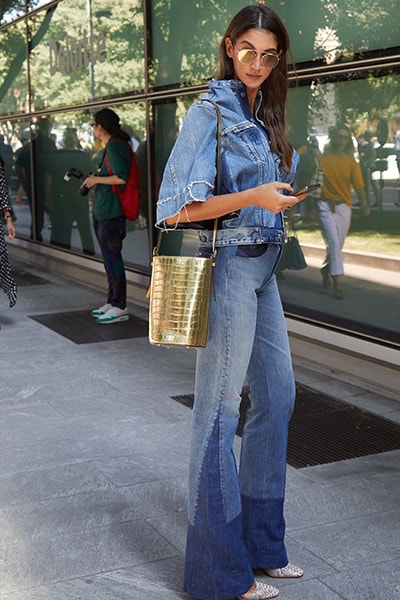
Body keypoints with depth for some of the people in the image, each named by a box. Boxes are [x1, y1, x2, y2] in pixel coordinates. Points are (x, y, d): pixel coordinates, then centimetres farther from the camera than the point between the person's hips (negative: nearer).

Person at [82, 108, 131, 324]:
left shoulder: (114, 147, -15)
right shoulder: (118, 145, 17)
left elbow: (121, 177, -25)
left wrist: (97, 179, -14)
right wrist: (96, 180, 18)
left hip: (110, 213, -11)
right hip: (104, 211, 11)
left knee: (112, 258, -7)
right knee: (110, 258, 16)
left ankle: (120, 308, -2)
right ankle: (112, 302, 25)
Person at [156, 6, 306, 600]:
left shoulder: (262, 115, 16)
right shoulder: (210, 111, -9)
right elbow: (178, 207, -16)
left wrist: (286, 195, 8)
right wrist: (254, 197, -24)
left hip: (263, 268, 9)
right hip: (228, 266, -9)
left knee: (277, 396, 13)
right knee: (219, 412, -2)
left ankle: (260, 542, 29)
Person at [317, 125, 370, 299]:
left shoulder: (351, 162, 4)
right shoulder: (322, 159, 0)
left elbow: (358, 185, -5)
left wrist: (364, 204, -19)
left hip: (344, 207, 3)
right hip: (325, 205, -3)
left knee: (338, 244, 12)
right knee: (333, 242, -13)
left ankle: (326, 269, 40)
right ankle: (338, 283, -15)